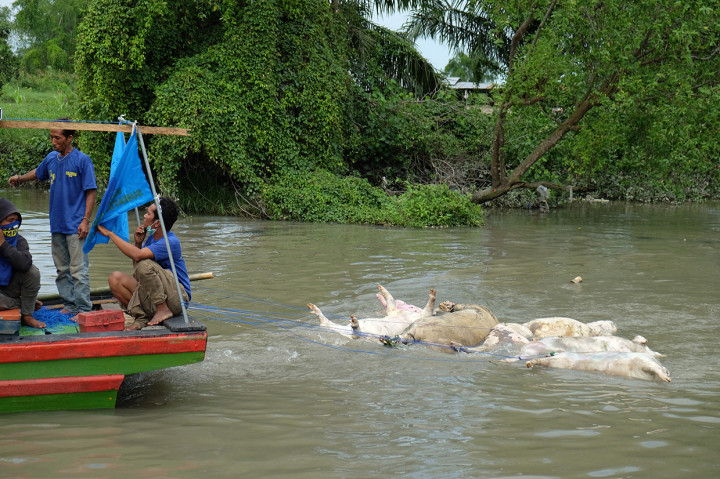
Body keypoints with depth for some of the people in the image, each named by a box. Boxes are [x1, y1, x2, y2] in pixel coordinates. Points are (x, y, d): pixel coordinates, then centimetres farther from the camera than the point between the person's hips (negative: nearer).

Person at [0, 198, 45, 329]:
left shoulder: (19, 240, -7)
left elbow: (24, 264, -28)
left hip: (11, 287, 4)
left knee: (33, 271, -22)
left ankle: (27, 316, -9)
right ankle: (23, 305, -4)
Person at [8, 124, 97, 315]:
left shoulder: (82, 160, -9)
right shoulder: (51, 158, 8)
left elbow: (91, 192, -9)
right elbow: (38, 173, 31)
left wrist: (86, 220, -14)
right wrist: (20, 179, 17)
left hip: (75, 226, -6)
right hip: (57, 224, 6)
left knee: (78, 269, -7)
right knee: (62, 269, 11)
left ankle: (83, 309, -4)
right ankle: (69, 305, 20)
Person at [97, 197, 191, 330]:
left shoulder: (171, 242, -20)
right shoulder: (152, 237, 9)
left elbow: (137, 255, -33)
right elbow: (136, 267, 11)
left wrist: (110, 233, -24)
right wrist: (138, 243, -4)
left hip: (177, 298, -9)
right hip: (152, 299, 9)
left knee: (144, 264, -30)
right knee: (115, 279, -4)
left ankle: (163, 310, -17)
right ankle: (142, 317, -9)